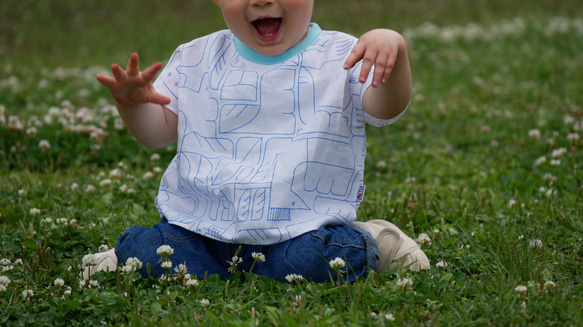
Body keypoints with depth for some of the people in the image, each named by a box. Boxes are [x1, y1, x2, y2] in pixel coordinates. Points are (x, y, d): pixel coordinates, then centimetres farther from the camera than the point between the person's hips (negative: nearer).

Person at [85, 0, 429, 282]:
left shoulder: (341, 58, 0)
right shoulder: (195, 60, 8)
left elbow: (385, 110, -15)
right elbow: (159, 130, 14)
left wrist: (393, 48, -35)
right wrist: (133, 103, -10)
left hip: (301, 225, -2)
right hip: (201, 219, 2)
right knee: (145, 259, -21)